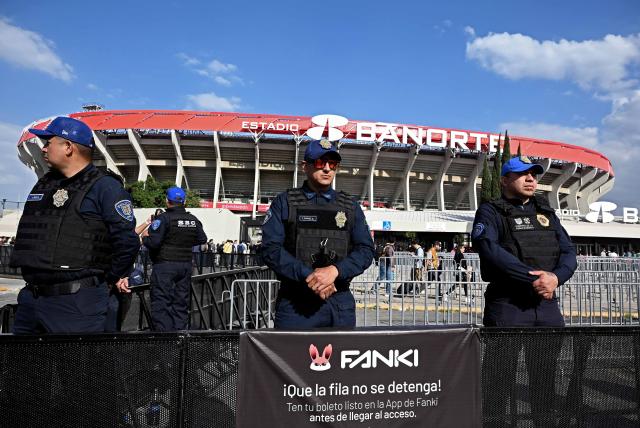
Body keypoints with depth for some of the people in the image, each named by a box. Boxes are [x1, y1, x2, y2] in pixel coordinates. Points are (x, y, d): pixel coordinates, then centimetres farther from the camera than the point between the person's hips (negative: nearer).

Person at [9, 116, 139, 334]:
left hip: (78, 305, -8)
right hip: (30, 299, 8)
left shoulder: (104, 186, -11)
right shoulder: (44, 184, 16)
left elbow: (127, 240, -16)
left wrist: (112, 279, -4)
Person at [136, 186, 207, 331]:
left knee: (161, 303, 0)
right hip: (185, 265, 6)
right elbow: (202, 239, 15)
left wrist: (145, 237, 2)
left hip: (165, 265, -6)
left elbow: (153, 243, -19)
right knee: (181, 302, 14)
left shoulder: (163, 218, -13)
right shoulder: (193, 220, 6)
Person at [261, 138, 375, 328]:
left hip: (340, 305, 2)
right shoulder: (285, 202, 5)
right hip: (294, 304, -2)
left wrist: (335, 270, -15)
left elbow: (366, 250, 3)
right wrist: (308, 276, -17)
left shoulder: (350, 206, 11)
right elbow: (270, 248, -5)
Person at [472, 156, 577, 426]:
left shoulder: (546, 213, 16)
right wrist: (534, 279, -21)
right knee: (499, 378, 1)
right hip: (506, 306, -5)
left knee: (546, 378, 16)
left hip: (547, 307, 6)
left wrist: (555, 277, -13)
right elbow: (490, 249, -19)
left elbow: (569, 253, 8)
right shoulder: (491, 212, -2)